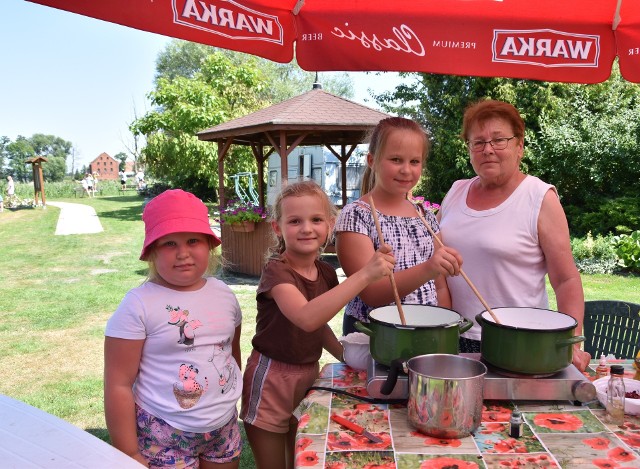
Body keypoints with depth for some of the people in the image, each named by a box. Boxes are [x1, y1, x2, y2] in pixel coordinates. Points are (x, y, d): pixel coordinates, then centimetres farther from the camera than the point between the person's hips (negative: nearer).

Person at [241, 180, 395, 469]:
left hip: (309, 376, 6)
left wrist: (346, 354, 0)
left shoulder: (326, 273, 0)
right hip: (271, 380, -6)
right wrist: (364, 274, -43)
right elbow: (306, 317, -40)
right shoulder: (276, 271, -20)